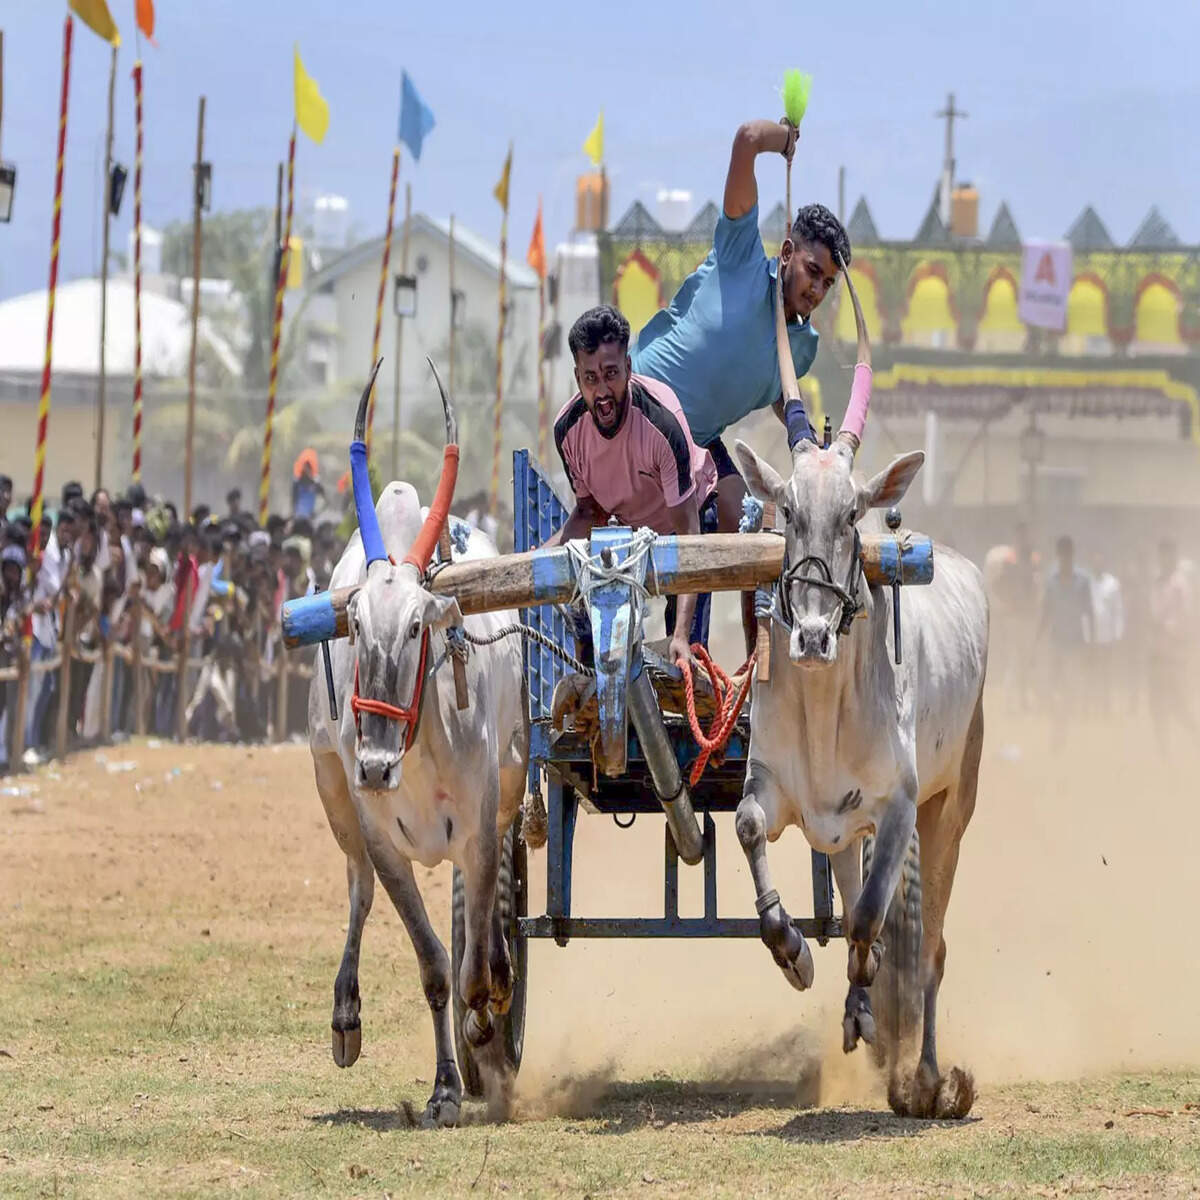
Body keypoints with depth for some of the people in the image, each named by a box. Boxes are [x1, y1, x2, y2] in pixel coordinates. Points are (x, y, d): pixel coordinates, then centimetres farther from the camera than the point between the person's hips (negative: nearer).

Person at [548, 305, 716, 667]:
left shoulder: (662, 419, -38)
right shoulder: (568, 429, -24)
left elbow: (686, 531, -37)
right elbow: (590, 511, -4)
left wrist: (681, 634, -46)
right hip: (627, 526, 4)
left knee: (683, 655, -17)